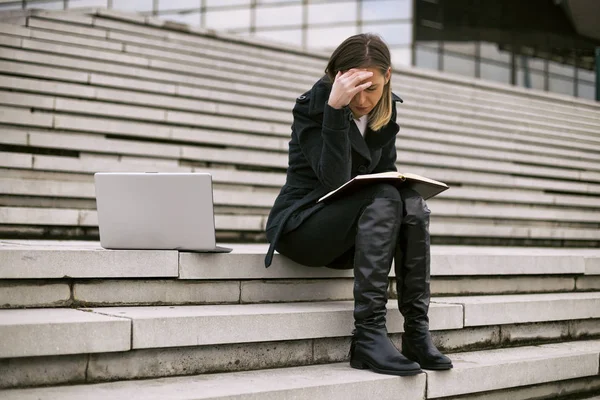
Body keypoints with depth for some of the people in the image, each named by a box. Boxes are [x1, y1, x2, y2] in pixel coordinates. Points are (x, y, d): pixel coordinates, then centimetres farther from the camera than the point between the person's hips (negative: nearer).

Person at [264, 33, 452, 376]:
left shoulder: (386, 110, 4)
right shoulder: (312, 106, -14)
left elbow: (386, 173, 12)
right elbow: (334, 179, -27)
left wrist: (406, 187, -11)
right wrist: (336, 108, -34)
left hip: (349, 228, 6)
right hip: (301, 225, -5)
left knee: (413, 204, -25)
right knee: (384, 198, -32)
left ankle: (417, 332, -25)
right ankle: (368, 333, -36)